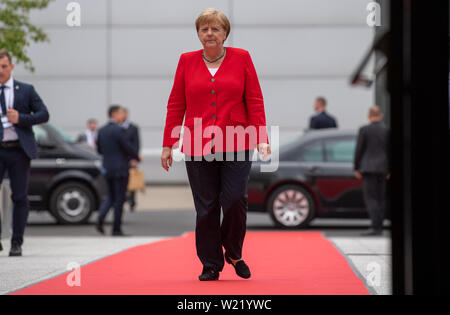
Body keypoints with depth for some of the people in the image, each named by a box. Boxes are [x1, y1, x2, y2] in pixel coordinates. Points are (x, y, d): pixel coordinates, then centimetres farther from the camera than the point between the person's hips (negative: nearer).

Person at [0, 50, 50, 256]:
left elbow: (44, 114, 3)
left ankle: (17, 243, 8)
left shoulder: (26, 90, 7)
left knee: (20, 198, 1)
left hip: (19, 150, -1)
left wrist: (20, 118, -11)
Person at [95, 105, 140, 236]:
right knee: (119, 199, 0)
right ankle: (116, 229, 2)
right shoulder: (118, 130, -15)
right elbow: (128, 148, -15)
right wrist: (137, 157, 3)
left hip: (107, 169, 7)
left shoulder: (101, 131, 8)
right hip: (120, 169, -7)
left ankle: (101, 216, -7)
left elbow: (99, 150, 14)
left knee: (111, 197, 18)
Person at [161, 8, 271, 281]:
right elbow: (176, 105, 10)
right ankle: (211, 265, 13)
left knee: (235, 200, -10)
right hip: (198, 147, 1)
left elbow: (255, 102, 3)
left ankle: (234, 253, 15)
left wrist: (262, 140, -6)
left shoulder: (242, 58, 4)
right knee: (206, 208, 2)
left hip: (236, 145, -1)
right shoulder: (187, 61, 7)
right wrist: (168, 144, 6)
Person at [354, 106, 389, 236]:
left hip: (369, 167, -4)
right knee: (381, 197, 10)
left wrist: (356, 168, 3)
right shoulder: (387, 130, 3)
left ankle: (375, 226, -16)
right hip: (382, 168, 4)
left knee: (370, 197, -5)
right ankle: (379, 226, 10)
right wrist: (389, 170, 13)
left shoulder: (364, 130, -5)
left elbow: (359, 150, -4)